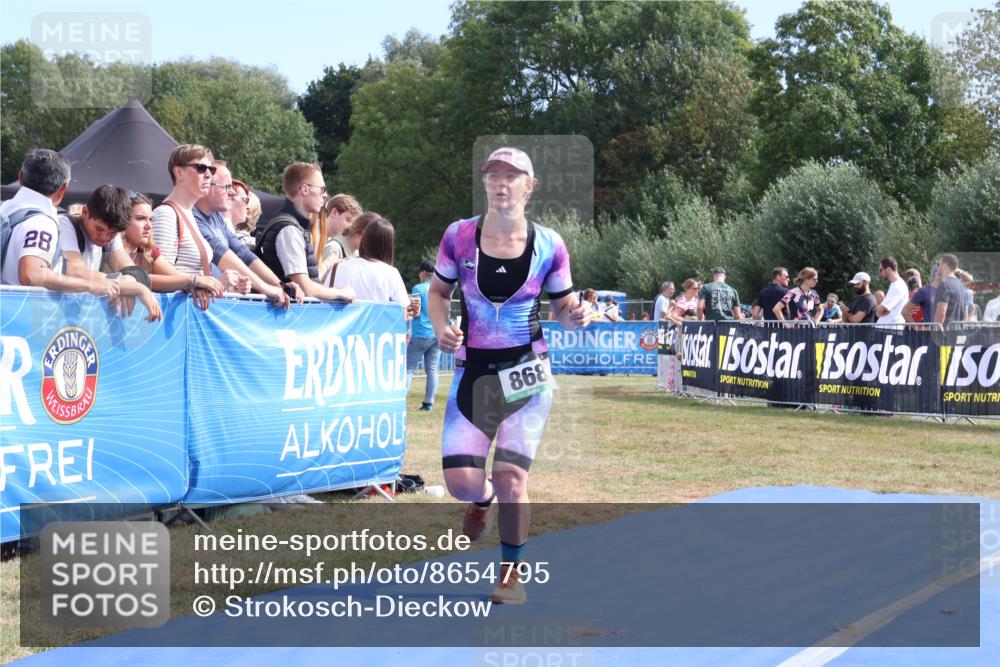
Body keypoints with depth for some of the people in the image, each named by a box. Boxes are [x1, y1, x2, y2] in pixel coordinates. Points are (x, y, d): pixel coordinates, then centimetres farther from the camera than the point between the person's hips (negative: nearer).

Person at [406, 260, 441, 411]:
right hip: (438, 335, 5)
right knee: (432, 370, 5)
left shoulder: (418, 288, -6)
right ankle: (429, 403, 1)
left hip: (420, 334, -5)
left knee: (408, 369, -1)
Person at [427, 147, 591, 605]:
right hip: (472, 373, 1)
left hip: (527, 374, -1)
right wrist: (441, 326, -9)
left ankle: (513, 573, 13)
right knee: (461, 482, -7)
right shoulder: (459, 236, -2)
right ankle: (483, 499, 33)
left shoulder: (548, 245, -3)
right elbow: (438, 291, 11)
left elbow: (563, 308, 6)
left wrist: (576, 316, -17)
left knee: (510, 477, -8)